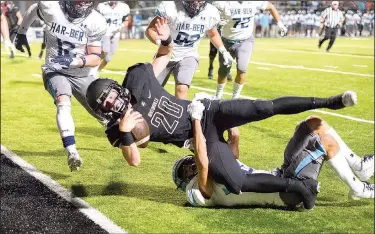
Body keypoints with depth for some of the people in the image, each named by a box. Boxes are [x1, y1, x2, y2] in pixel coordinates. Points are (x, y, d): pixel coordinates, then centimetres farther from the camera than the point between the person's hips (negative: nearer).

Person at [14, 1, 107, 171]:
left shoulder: (95, 22, -18)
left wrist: (75, 61, -34)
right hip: (55, 71, -2)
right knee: (63, 102, -31)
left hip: (81, 75, 2)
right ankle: (72, 152, -42)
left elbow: (95, 58, -15)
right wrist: (21, 33, 16)